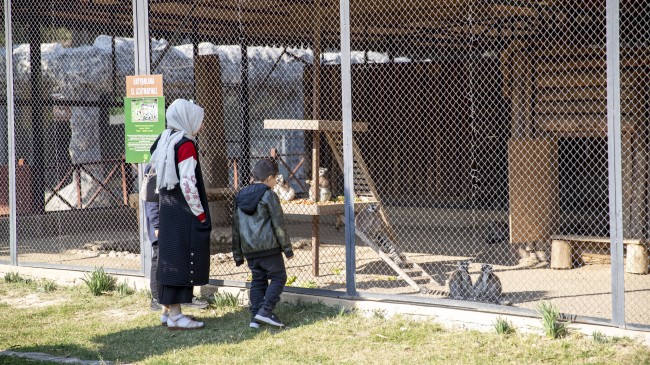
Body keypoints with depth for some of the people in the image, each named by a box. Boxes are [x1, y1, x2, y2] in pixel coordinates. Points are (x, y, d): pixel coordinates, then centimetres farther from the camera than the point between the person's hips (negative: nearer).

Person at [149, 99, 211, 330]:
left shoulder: (164, 142, 12)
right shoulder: (186, 144, -15)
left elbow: (155, 175, 17)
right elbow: (188, 183, -20)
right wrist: (200, 214, -13)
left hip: (167, 211, 9)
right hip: (184, 214, -9)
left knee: (170, 260, 13)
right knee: (182, 260, -6)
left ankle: (170, 311, 19)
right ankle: (175, 317, -4)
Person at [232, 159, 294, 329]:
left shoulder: (240, 197, 13)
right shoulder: (269, 196, -7)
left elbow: (236, 228, 16)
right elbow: (279, 224, -8)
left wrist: (237, 254, 22)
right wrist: (287, 249, 0)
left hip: (249, 250, 6)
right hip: (269, 247, -6)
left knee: (258, 280, 13)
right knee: (278, 277, 2)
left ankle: (255, 316, 8)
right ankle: (265, 310, -10)